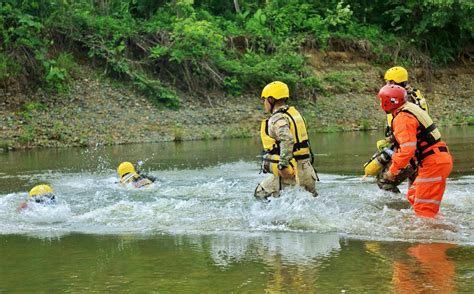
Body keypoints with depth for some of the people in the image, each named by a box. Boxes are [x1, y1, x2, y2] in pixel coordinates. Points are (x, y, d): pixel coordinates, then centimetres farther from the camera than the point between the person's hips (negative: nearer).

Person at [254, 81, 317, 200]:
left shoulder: (277, 119, -13)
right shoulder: (294, 112, 15)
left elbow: (287, 140, -30)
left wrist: (283, 165, -32)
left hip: (290, 173, -8)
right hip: (307, 172, 8)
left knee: (260, 193, 4)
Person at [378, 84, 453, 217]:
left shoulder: (402, 119, -16)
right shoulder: (411, 108, 15)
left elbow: (407, 149, -25)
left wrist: (393, 171, -17)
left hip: (433, 164, -10)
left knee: (424, 209, -7)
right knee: (413, 197, 21)